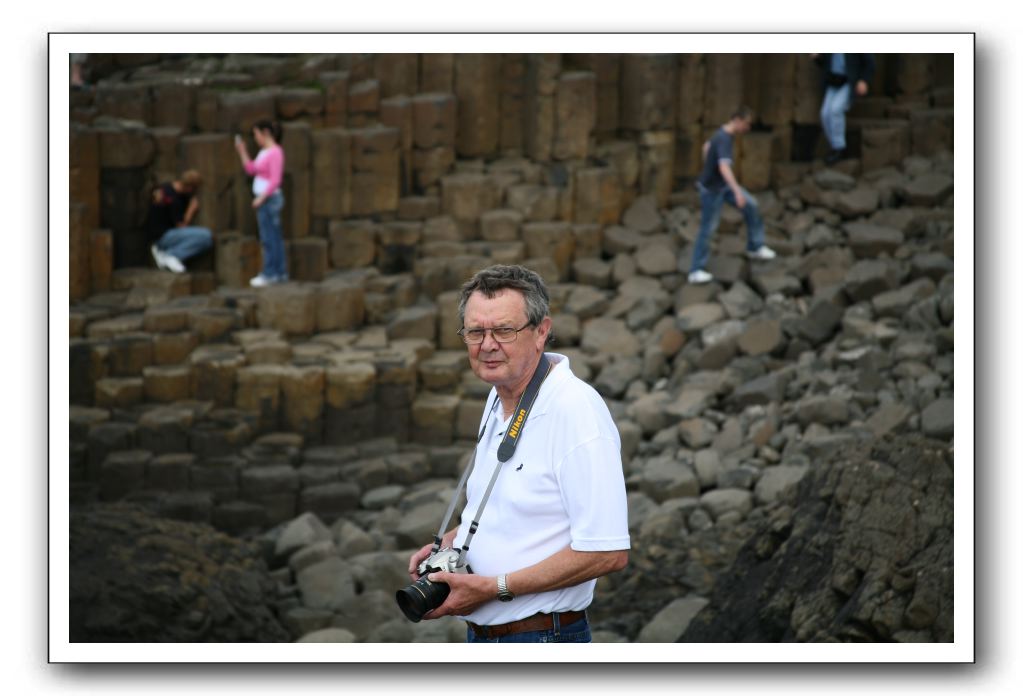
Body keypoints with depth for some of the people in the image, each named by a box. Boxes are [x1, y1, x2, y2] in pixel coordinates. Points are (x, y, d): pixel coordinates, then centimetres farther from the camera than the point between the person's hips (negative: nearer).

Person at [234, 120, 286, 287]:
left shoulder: (275, 152, -15)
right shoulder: (264, 152, 13)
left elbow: (275, 180, -19)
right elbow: (251, 170, 18)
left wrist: (262, 198, -19)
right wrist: (242, 151, 11)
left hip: (269, 198, -10)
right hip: (262, 199, 10)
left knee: (269, 238, -7)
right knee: (274, 237, 12)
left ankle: (269, 274, -5)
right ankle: (280, 273, 17)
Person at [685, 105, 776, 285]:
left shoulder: (723, 133, 0)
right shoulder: (724, 140, -31)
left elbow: (706, 146, 20)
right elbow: (724, 168, -45)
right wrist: (738, 191, -52)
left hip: (722, 184, 9)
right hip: (712, 189, -9)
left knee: (750, 205, 8)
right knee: (708, 228, -2)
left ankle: (755, 247, 21)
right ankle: (696, 271, 6)